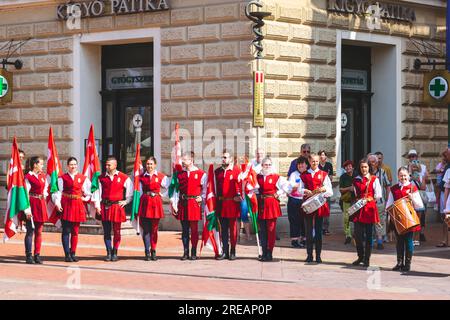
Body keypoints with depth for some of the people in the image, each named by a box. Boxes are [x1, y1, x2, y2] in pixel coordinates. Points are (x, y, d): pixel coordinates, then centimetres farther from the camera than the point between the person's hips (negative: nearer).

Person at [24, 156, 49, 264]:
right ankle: (29, 256, 0)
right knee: (30, 231, -3)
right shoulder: (28, 177, -9)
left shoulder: (43, 176, 12)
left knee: (39, 231, 8)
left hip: (41, 205, 7)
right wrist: (27, 209, -17)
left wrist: (44, 196, 9)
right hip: (32, 204, -7)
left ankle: (37, 255, 12)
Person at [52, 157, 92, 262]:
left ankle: (73, 253, 13)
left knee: (75, 231, 6)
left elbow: (89, 190, 19)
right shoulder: (62, 178, 2)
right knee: (66, 231, -5)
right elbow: (58, 191, -6)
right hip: (66, 206, -3)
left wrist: (86, 198, 7)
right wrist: (57, 202, -18)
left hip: (78, 205, 3)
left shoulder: (83, 178, 10)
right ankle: (67, 254, -3)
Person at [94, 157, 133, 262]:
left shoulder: (124, 178, 1)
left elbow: (131, 191, 11)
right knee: (106, 231, 3)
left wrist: (126, 201, 4)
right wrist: (97, 206, -4)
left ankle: (115, 253, 11)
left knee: (117, 231, 2)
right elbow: (98, 192, 3)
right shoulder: (101, 178, 5)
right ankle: (109, 253, 8)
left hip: (117, 206, -1)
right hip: (104, 207, 2)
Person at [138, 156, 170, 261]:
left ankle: (153, 252, 11)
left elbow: (168, 187, 12)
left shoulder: (161, 176, 6)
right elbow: (139, 191, 7)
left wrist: (161, 195, 3)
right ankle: (147, 253, -2)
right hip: (145, 203, 0)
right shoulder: (142, 177, 7)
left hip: (156, 203, 0)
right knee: (146, 229, -4)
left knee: (154, 229, 4)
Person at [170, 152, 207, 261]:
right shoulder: (180, 173, 9)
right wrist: (174, 203, -1)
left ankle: (194, 253, 6)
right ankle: (185, 253, 10)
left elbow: (205, 189, 5)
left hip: (194, 203, -3)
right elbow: (176, 189, 6)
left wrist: (201, 199, -6)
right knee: (184, 229, 5)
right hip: (182, 203, 3)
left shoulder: (201, 174, 0)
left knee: (194, 229, 0)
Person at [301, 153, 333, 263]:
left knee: (319, 231, 1)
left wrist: (323, 190, -17)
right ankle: (309, 255, 10)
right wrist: (310, 192, -12)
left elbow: (330, 192, 3)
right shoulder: (304, 175, 10)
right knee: (309, 231, 3)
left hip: (320, 205, -1)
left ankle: (318, 256, 5)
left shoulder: (324, 175, 7)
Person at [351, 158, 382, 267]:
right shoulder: (356, 180, 12)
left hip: (370, 208, -3)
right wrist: (357, 201, 4)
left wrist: (369, 199, -8)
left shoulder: (374, 179, 1)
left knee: (368, 235, -1)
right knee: (357, 234, 0)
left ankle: (367, 259, 6)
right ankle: (360, 257, 16)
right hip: (358, 209, 3)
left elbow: (378, 195, -3)